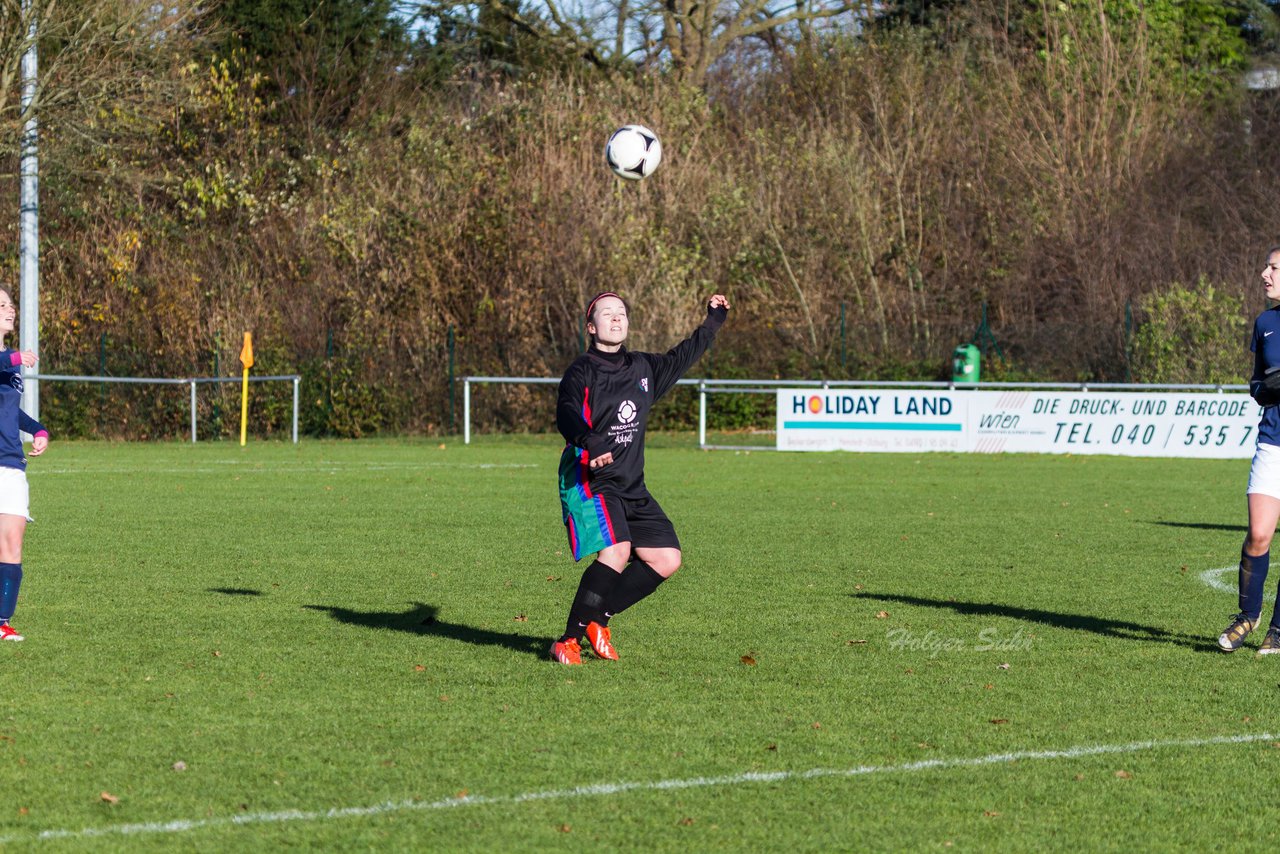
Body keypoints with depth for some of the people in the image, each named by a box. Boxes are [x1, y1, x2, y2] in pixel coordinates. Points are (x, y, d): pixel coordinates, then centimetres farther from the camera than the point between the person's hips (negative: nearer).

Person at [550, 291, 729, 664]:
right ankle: (568, 641, -21)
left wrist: (712, 323, 40)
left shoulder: (643, 368, 13)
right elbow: (566, 415, -27)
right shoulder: (582, 372, -9)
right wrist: (589, 441, -47)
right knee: (617, 552, -27)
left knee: (666, 559, 2)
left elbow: (679, 359, 35)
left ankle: (597, 618, 11)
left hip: (631, 487, 8)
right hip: (589, 481, -8)